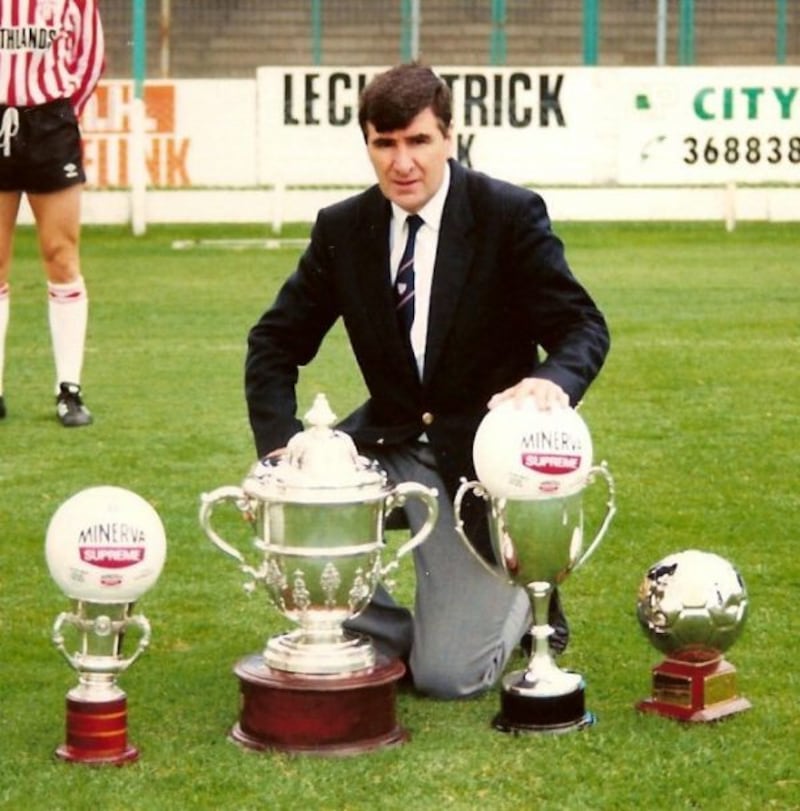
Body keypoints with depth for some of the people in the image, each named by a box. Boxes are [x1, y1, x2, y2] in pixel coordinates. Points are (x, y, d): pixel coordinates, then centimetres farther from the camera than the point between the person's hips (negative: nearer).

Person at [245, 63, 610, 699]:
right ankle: (389, 635, 5)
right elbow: (275, 341, 5)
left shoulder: (510, 215, -10)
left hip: (481, 458, -4)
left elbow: (582, 325, -11)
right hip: (388, 445, 5)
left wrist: (554, 381, -35)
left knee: (447, 676, -13)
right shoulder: (341, 229, 0)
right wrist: (281, 443, -14)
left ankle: (520, 598, 23)